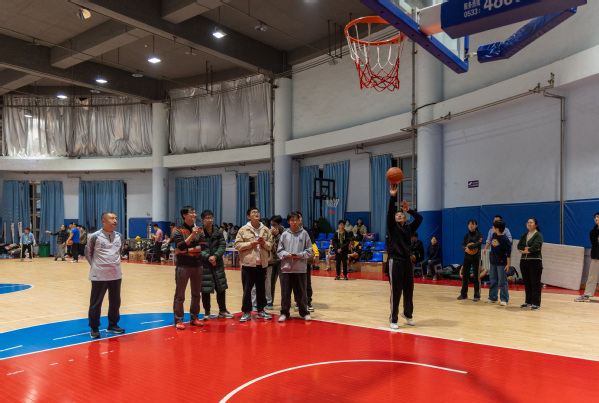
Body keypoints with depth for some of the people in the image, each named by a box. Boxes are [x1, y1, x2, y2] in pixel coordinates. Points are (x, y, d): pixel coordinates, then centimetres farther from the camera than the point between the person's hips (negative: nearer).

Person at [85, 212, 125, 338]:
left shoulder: (119, 236, 5)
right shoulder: (95, 236, -9)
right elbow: (88, 253, 3)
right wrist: (96, 265, 6)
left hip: (116, 275, 5)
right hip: (99, 276, -5)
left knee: (115, 301, 11)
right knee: (96, 302, 3)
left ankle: (112, 325, 26)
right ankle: (94, 328, 15)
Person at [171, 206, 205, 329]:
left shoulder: (199, 230, 9)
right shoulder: (178, 230, -3)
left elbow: (201, 247, 0)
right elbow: (181, 246, -16)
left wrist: (187, 250, -12)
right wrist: (192, 234, -22)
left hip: (197, 265, 5)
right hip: (183, 266, -4)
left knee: (196, 294, 11)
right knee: (180, 295, 0)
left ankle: (194, 318, 22)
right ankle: (178, 320, 9)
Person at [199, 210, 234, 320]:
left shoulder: (218, 232, 6)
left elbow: (223, 246, 1)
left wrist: (215, 256, -14)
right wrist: (208, 257, -20)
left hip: (218, 264, 4)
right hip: (204, 265, -4)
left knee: (221, 288, 9)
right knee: (205, 289, 3)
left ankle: (222, 311, 23)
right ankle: (207, 312, 17)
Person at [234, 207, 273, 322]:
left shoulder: (266, 230, 9)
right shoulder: (243, 229, -1)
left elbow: (270, 245, 11)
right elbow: (237, 245, -5)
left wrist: (264, 243, -9)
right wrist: (251, 244, -13)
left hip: (262, 264, 3)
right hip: (248, 263, -3)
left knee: (261, 288, 10)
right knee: (247, 289, 2)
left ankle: (261, 310, 22)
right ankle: (247, 312, 12)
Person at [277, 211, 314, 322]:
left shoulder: (304, 233, 3)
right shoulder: (284, 235, 6)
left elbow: (309, 250, 4)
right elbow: (279, 251, 7)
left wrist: (300, 255, -11)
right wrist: (287, 254, -10)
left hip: (300, 268, -1)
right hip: (286, 268, 1)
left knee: (301, 292, 6)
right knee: (285, 292, 4)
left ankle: (304, 312, 20)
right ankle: (284, 312, 17)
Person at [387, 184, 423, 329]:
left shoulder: (409, 228, 13)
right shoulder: (392, 227, 3)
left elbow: (419, 218, 4)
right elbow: (390, 212, -12)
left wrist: (408, 210, -3)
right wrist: (392, 197, -23)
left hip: (407, 261, 4)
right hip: (395, 261, -4)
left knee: (409, 290, 10)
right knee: (395, 291, -3)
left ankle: (408, 314, 31)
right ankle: (393, 319, 8)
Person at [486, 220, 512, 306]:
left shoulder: (505, 239, -18)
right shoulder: (494, 235, 3)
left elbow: (508, 253, -14)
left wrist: (508, 264, -14)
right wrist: (490, 255, 23)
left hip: (501, 263, -7)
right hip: (493, 262, 7)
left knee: (502, 282, -2)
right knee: (493, 281, 13)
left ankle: (504, 299, 6)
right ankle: (492, 298, 22)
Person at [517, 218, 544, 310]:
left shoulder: (538, 235, -2)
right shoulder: (524, 236, 17)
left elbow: (536, 246, -17)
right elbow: (519, 246, 6)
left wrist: (525, 250, -6)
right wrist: (527, 249, -11)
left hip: (535, 261, -6)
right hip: (524, 261, 6)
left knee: (535, 283, -3)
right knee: (527, 283, 10)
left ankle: (536, 303, 0)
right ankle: (528, 302, 17)